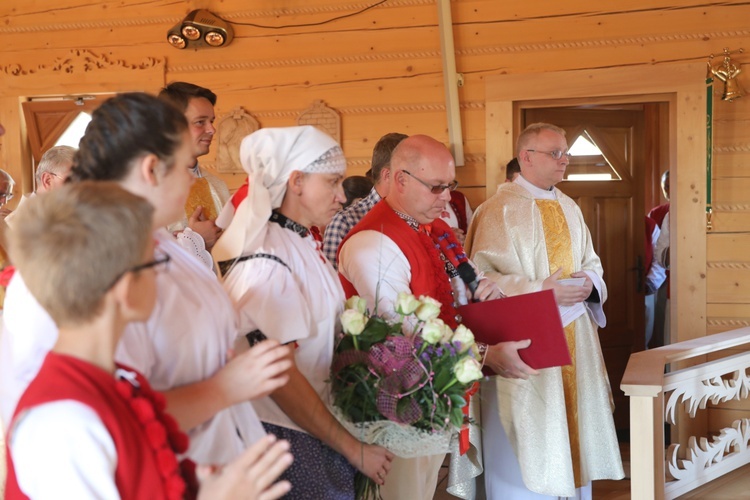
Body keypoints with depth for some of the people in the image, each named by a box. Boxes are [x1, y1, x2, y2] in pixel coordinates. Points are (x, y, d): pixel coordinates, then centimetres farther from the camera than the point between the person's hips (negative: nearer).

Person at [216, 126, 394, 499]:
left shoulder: (306, 244, 6)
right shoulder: (266, 263, -21)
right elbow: (279, 377, -22)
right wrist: (354, 450, -15)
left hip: (319, 430, 8)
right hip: (284, 438, -8)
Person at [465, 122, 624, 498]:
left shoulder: (569, 208, 13)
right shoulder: (499, 209, -10)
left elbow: (591, 262, 19)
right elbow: (486, 278, -16)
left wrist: (590, 281, -4)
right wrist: (541, 291, -22)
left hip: (573, 338, 7)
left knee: (574, 420, 13)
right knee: (528, 441, -1)